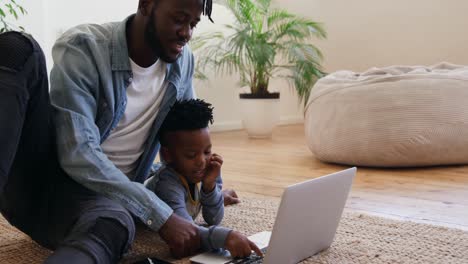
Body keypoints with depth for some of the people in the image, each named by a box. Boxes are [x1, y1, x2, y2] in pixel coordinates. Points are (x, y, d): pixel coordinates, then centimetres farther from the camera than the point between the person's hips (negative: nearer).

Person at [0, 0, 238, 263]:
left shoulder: (183, 60, 4)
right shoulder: (83, 48, -14)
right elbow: (78, 154, -24)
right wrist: (162, 216, -28)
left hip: (102, 196, 3)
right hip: (35, 178, -2)